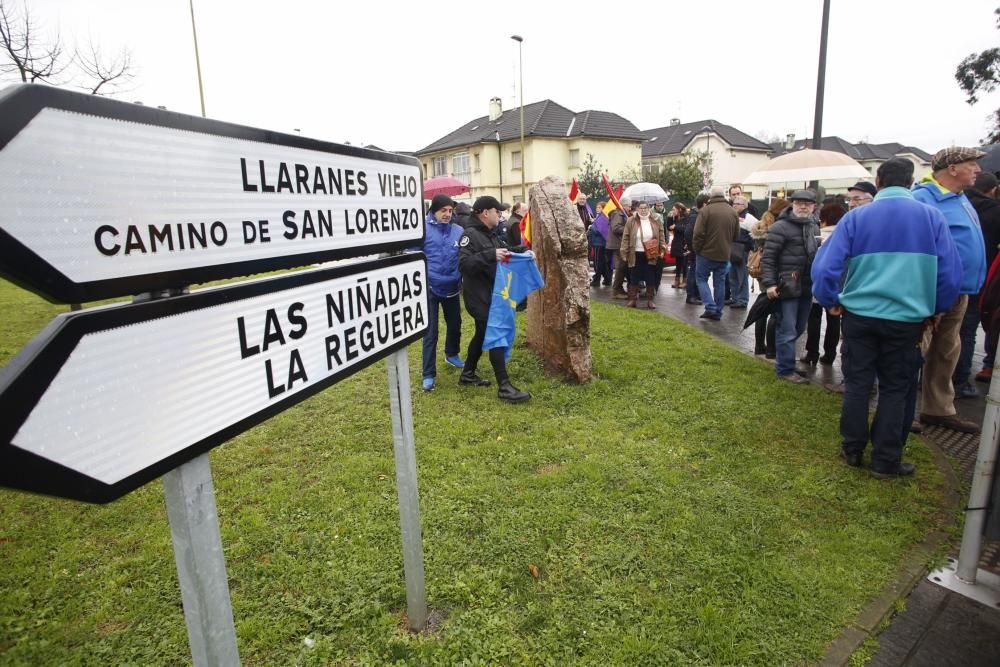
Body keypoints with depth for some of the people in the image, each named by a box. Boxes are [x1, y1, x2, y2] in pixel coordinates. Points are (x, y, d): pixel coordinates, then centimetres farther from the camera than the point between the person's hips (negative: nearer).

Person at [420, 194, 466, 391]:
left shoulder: (459, 231, -1)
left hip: (452, 288, 4)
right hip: (430, 288, -4)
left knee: (455, 324, 20)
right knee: (430, 331, 0)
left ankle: (452, 355, 46)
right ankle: (428, 374, 10)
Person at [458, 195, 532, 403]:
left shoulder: (491, 235, 13)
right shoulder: (470, 235, -16)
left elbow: (506, 251, 27)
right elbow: (463, 264, -28)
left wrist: (522, 251, 8)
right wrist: (490, 255, -34)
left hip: (491, 294, 10)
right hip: (478, 296, -10)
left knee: (483, 334, 18)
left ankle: (468, 374, 32)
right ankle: (504, 387, -6)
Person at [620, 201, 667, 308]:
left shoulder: (655, 221, 6)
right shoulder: (631, 221, 0)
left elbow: (661, 236, 10)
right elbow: (625, 238, -2)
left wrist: (662, 249, 0)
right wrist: (624, 253, -6)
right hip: (635, 255, -1)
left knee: (650, 279, 5)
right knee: (634, 278, 5)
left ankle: (650, 300, 14)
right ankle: (632, 299, 14)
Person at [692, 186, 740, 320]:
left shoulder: (706, 210, -12)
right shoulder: (733, 212, 6)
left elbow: (698, 234, -15)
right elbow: (736, 235, 10)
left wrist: (697, 249, -2)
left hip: (707, 253, -5)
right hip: (724, 254, 5)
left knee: (701, 278, 9)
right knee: (720, 282, 11)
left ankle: (710, 307, -5)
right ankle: (718, 312, 15)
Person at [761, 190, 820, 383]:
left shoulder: (814, 227, 13)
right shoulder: (781, 227, -10)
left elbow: (818, 255, 20)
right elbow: (768, 257, -13)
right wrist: (769, 283, -20)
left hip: (807, 287, 8)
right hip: (787, 287, -7)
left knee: (799, 329, 16)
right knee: (787, 330, -2)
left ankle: (785, 359, 32)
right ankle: (785, 369, 7)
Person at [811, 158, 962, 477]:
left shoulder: (856, 217, -4)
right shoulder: (932, 217, -2)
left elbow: (825, 267, -9)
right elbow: (951, 273, -1)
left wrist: (830, 301, 6)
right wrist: (934, 309, 14)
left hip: (859, 314, 0)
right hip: (906, 317, 0)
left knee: (857, 383, 11)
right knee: (895, 388, 11)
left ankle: (852, 450, 21)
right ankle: (886, 460, 16)